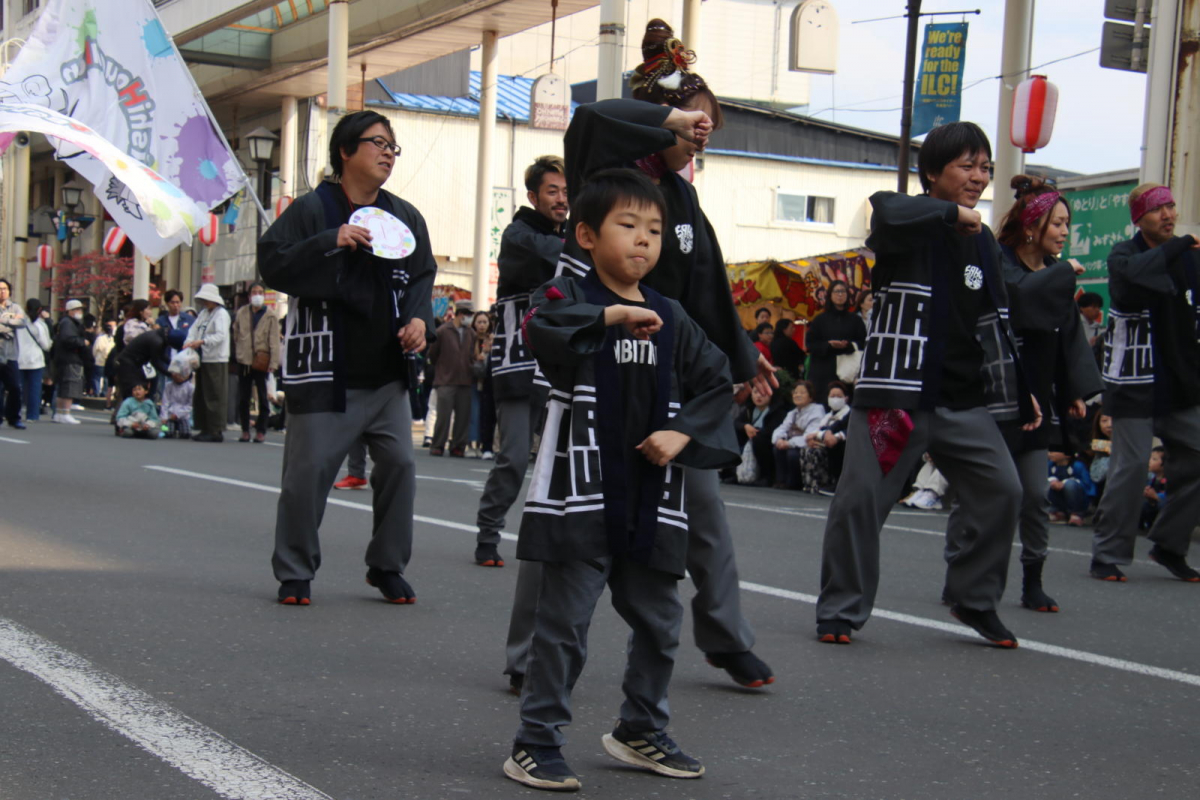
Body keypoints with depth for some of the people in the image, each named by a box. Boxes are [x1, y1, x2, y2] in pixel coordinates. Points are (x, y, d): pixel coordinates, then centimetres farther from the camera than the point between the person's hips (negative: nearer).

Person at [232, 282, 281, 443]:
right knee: (243, 398, 6)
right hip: (244, 361, 3)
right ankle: (245, 430, 14)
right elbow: (236, 335, 14)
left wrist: (273, 363, -10)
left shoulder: (271, 316, -1)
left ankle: (261, 431, 8)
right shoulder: (241, 313, 8)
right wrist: (237, 354, 7)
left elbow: (274, 341, -3)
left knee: (263, 398, 1)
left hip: (261, 362, -3)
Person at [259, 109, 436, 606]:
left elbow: (422, 276, 17)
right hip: (326, 374, -4)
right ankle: (294, 574, 11)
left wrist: (419, 318, -3)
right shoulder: (311, 210, -3)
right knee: (308, 471, -2)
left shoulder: (406, 218, 11)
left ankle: (387, 566, 18)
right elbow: (272, 264, -10)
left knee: (400, 464, 2)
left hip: (388, 374, 5)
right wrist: (330, 243, -21)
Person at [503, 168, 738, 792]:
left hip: (651, 499, 6)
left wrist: (683, 433, -4)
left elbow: (716, 382, 10)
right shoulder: (570, 298, -4)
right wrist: (612, 315, -31)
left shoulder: (671, 318, 11)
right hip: (580, 493, -5)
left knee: (660, 622, 14)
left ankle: (641, 732, 32)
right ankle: (536, 743, 7)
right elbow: (542, 326, -26)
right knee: (564, 623, -2)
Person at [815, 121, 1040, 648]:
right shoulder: (902, 217, -4)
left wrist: (1021, 392, 18)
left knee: (1002, 490, -3)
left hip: (965, 399, 5)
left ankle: (976, 600, 15)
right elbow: (890, 218, -33)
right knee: (860, 500, -5)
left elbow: (995, 324, 21)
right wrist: (952, 212, -18)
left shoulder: (981, 241, 14)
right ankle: (840, 612, 9)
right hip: (895, 392, -5)